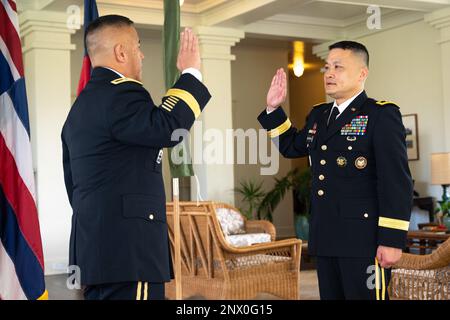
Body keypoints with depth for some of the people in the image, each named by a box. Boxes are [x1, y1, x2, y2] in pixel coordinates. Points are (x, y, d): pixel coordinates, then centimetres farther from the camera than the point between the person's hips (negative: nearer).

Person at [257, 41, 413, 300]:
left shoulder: (382, 114, -7)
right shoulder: (319, 115, 15)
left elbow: (397, 182, -13)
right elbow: (292, 147, 31)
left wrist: (392, 240, -17)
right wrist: (274, 109, 18)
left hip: (364, 240, -7)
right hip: (325, 240, 7)